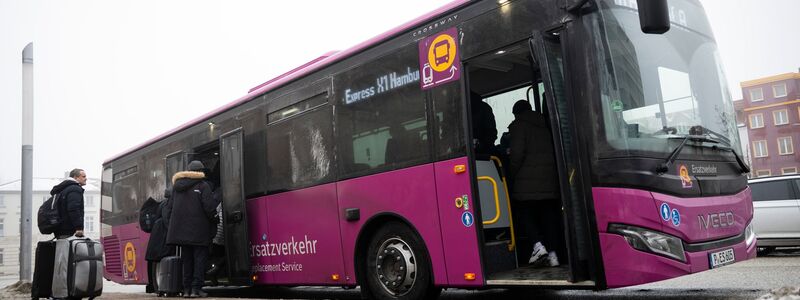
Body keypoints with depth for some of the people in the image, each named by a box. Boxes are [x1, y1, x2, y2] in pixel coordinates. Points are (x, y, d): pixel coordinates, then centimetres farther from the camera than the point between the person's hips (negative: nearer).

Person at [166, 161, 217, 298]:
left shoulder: (177, 185, 12)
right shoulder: (203, 186, -7)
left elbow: (170, 206, 12)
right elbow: (209, 206, -14)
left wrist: (178, 221, 19)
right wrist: (211, 217, 3)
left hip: (181, 229, 6)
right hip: (198, 229, -5)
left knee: (187, 259, 12)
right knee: (199, 258, 1)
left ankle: (187, 289, 13)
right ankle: (196, 288, -4)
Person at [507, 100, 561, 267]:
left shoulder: (518, 126, -2)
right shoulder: (545, 125, 17)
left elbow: (517, 154, -12)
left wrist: (512, 175, -2)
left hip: (527, 180, -5)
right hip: (549, 180, 5)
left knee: (524, 211, 7)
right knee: (549, 214, 8)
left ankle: (538, 245, -10)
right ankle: (552, 253, 5)